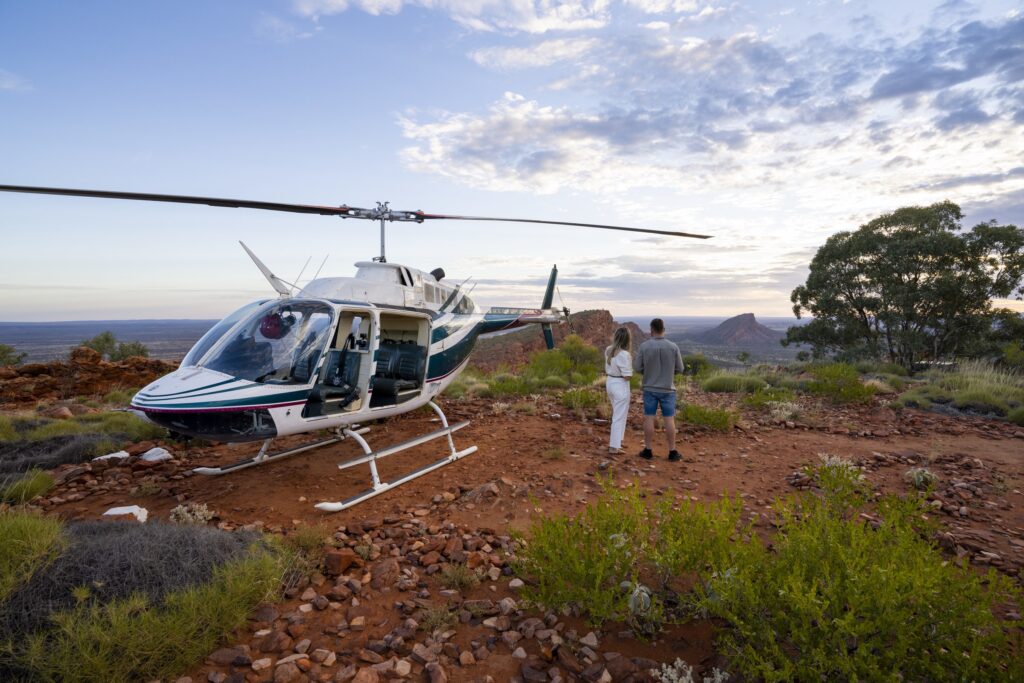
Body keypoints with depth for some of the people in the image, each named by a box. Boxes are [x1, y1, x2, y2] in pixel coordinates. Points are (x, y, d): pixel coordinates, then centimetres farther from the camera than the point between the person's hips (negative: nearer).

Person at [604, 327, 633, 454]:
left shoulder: (608, 350, 1)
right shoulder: (624, 354, -22)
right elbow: (627, 376, -20)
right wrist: (631, 363, -3)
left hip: (610, 383, 8)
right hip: (620, 386, -8)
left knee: (617, 413, 25)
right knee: (619, 416, 3)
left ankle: (616, 440, 36)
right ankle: (614, 446, 8)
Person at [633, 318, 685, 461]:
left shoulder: (644, 346, -10)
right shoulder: (673, 347, -8)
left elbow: (638, 368, -5)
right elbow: (679, 369, -1)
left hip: (650, 388, 0)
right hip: (667, 389, 0)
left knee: (649, 418, 6)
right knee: (669, 420, 6)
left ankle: (648, 451, 11)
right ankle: (672, 452, 10)